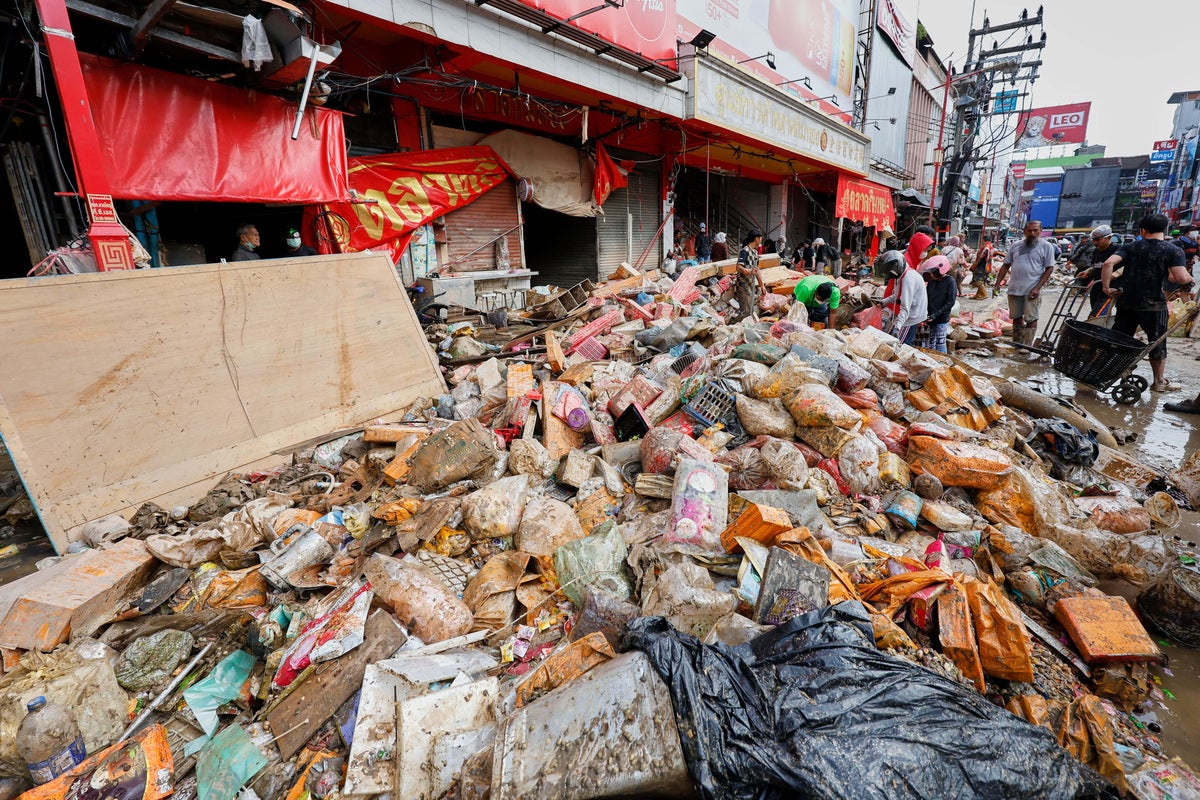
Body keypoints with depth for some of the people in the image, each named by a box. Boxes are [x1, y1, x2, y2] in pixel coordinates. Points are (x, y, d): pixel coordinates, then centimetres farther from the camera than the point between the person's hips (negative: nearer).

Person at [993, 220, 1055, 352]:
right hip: (1014, 289, 4)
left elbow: (1049, 268, -5)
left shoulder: (1046, 246, -1)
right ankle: (1016, 345, 23)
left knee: (1031, 319, -3)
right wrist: (997, 284, 6)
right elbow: (1005, 266, 14)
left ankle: (1027, 347, 1)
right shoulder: (1016, 246, 10)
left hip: (1031, 290, -4)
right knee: (1017, 318, 12)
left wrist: (1037, 287, -14)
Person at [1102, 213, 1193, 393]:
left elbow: (1108, 263, -14)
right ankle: (1159, 381, 21)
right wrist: (1190, 278, 8)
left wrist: (1106, 287, -8)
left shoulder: (1131, 247, 2)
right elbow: (1182, 279, -15)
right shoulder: (1173, 250, -4)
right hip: (1153, 305, -2)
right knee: (1157, 343, 12)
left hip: (1126, 302, 2)